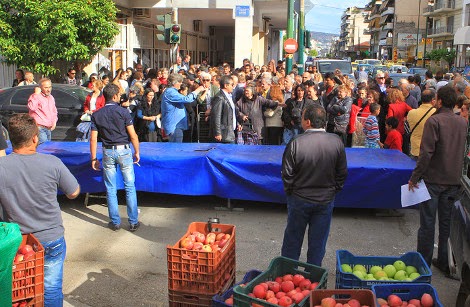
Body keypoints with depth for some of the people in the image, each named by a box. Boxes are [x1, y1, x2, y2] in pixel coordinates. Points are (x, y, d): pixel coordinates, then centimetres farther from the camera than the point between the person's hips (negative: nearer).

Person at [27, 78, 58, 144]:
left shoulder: (51, 98, 15)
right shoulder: (35, 96, -10)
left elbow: (54, 111, 28)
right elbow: (32, 107, -30)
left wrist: (54, 121, 11)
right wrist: (36, 94, -24)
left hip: (49, 128, 8)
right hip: (40, 128, -8)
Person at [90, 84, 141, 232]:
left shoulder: (96, 115, 0)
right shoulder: (123, 112, -8)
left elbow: (93, 139, 0)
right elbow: (133, 136, -9)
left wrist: (94, 158, 7)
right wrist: (137, 152, 4)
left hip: (108, 152, 2)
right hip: (124, 150, -2)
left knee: (111, 189, 10)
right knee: (130, 187, 6)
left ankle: (115, 222, 15)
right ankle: (133, 222, 9)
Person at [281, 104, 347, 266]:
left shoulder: (296, 143, -20)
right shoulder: (336, 142, -11)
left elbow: (287, 174, -13)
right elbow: (342, 173, -3)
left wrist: (290, 192, 4)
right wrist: (333, 191, 11)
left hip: (299, 199, -2)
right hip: (326, 201, 2)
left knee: (292, 239, 17)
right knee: (318, 241, 15)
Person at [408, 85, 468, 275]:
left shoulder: (434, 121, -14)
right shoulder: (463, 122, 5)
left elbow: (426, 152, -19)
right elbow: (463, 152, 12)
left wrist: (415, 177, -14)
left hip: (433, 179, -5)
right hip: (453, 181, 6)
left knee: (427, 222, 3)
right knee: (447, 221, 14)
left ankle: (423, 263, 10)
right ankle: (444, 262, 22)